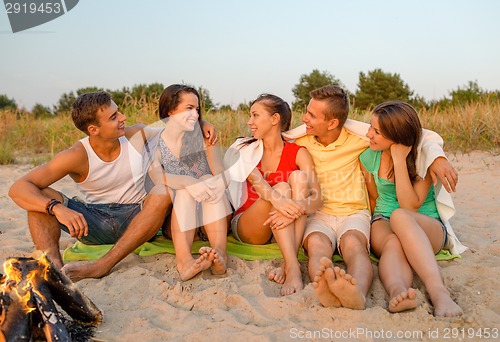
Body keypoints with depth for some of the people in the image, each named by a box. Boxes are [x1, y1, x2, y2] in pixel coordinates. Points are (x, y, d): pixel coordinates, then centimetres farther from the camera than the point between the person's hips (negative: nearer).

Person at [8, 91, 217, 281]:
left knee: (162, 194, -33)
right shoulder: (78, 156, -15)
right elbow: (18, 188, -22)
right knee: (39, 196, -20)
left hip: (137, 219, 1)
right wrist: (57, 208, -41)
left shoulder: (138, 136, -6)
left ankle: (102, 266, -38)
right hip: (95, 224, 0)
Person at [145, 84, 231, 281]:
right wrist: (189, 182, -40)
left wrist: (211, 183, -34)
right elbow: (157, 178, -21)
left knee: (210, 183, -26)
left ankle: (220, 252, -45)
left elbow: (222, 177, -10)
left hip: (209, 220, 1)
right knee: (185, 191, -29)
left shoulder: (204, 138, 2)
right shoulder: (154, 145, -1)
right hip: (175, 221, -1)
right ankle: (183, 260, -50)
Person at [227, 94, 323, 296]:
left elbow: (317, 199, -14)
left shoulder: (297, 153, -1)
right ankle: (292, 267, -42)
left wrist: (298, 208, -37)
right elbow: (255, 180, -21)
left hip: (285, 226, 1)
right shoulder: (246, 149, 1)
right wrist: (276, 198, -43)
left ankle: (288, 263, -35)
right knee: (281, 187, -26)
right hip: (246, 225, -1)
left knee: (299, 176, -22)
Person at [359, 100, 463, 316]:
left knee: (400, 216, -40)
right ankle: (397, 290, -69)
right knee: (393, 243, -37)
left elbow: (410, 206, -20)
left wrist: (399, 160, -23)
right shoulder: (369, 157, -1)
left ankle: (438, 291, -57)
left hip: (427, 227, -2)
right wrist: (377, 225, 0)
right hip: (385, 223, 3)